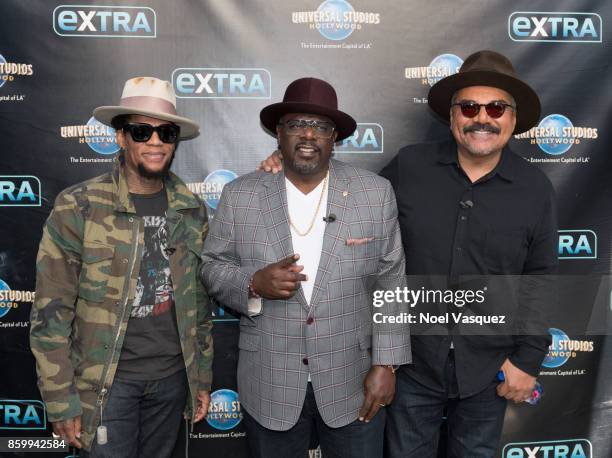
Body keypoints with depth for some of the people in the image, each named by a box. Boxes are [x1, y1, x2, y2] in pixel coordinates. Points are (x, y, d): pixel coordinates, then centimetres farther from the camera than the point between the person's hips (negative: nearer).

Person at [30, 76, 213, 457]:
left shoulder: (192, 211, 1)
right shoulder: (77, 207, -11)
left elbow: (199, 302, 8)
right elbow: (52, 313, -9)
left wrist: (203, 377, 10)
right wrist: (61, 401, -8)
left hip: (173, 377, 4)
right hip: (107, 381, -3)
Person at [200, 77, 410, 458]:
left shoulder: (375, 193, -5)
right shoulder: (240, 195, -4)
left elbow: (390, 284, -2)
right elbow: (213, 268, 2)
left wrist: (386, 364, -5)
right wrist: (254, 284, -18)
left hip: (353, 383, 0)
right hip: (269, 386, 1)